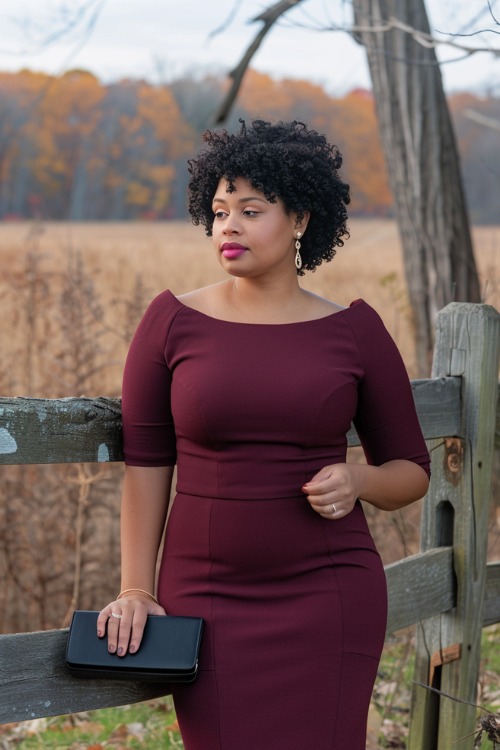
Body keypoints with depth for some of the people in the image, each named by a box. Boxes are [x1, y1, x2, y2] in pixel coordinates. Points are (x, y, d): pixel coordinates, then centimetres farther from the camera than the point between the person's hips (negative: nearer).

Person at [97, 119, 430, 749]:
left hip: (327, 597, 0)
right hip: (207, 598, 0)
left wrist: (357, 482, -12)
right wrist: (136, 588, -2)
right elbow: (146, 465, 3)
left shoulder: (354, 331, 1)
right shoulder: (173, 321, 0)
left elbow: (411, 471, 8)